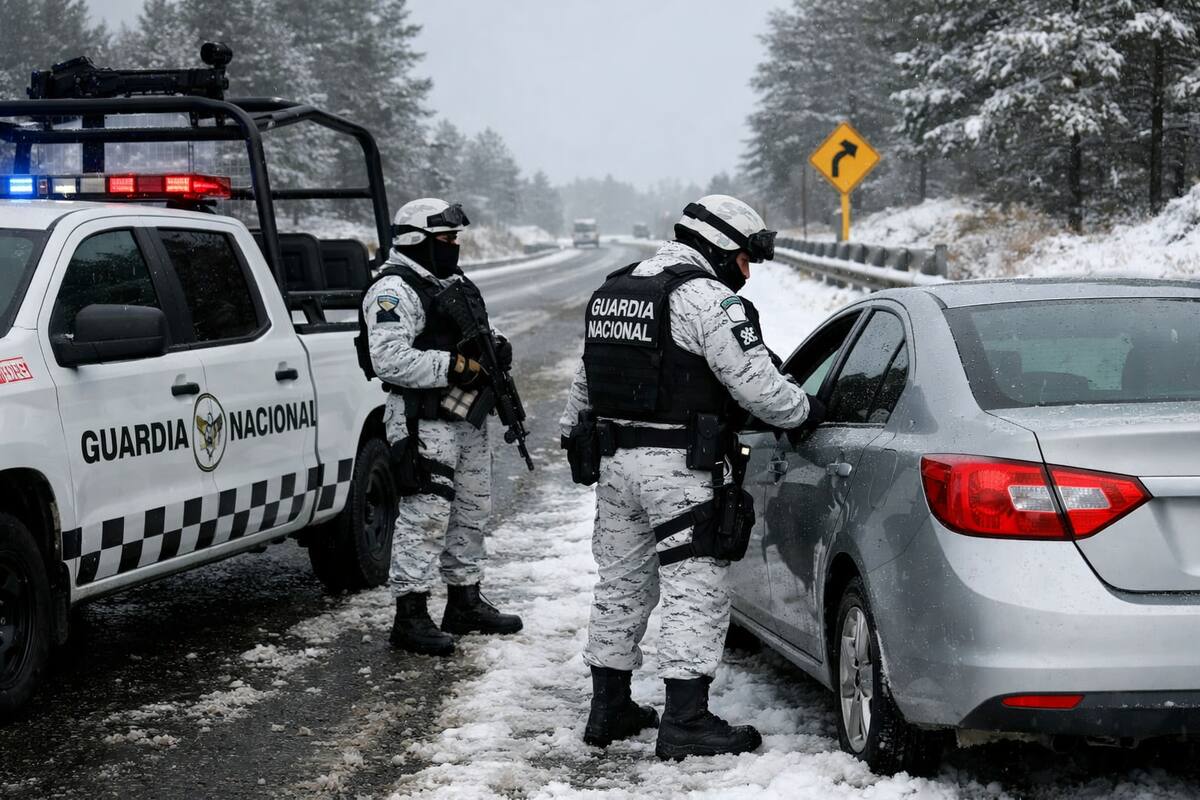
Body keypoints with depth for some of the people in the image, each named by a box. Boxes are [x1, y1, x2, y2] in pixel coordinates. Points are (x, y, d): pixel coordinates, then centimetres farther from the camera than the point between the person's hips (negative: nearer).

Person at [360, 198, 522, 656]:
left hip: (466, 418, 10)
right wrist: (454, 366, -24)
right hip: (423, 424, -10)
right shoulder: (394, 291, -14)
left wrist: (494, 347, 4)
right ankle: (410, 618, -8)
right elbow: (389, 358, -24)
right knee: (425, 516, -11)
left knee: (471, 511, 16)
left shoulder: (454, 283, 17)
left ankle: (465, 604, 29)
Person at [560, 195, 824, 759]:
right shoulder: (707, 299, -12)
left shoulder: (613, 292, 15)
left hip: (615, 459, 9)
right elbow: (755, 383, -16)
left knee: (620, 585, 16)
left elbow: (584, 381, 24)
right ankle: (685, 722, -7)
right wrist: (805, 411, 0)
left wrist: (572, 434, 35)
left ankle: (608, 710, 23)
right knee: (695, 592, -5)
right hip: (679, 469, -8)